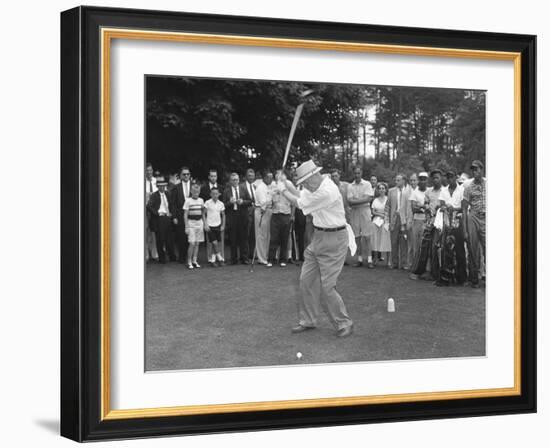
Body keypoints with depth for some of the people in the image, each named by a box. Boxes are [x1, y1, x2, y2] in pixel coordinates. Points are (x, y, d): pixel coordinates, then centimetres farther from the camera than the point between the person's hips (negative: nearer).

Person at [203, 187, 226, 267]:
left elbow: (223, 215, 12)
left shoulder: (221, 204, 3)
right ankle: (220, 258, 1)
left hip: (218, 225, 4)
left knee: (217, 244, 3)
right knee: (214, 243, -12)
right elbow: (203, 214, -1)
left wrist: (223, 225, 4)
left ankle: (211, 260, 11)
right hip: (210, 226, -4)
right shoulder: (207, 203, -6)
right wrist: (205, 224, -8)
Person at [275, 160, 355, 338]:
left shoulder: (326, 191, -26)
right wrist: (286, 183, 11)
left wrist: (282, 190, 2)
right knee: (306, 280, 10)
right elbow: (300, 195, 20)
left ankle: (344, 324, 7)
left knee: (326, 286, -7)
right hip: (319, 237, 10)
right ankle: (307, 321, 22)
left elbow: (298, 203, -14)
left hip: (333, 239, -10)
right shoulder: (319, 185, 4)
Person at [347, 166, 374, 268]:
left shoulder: (367, 184, 2)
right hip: (354, 212, 2)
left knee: (366, 236, -6)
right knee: (357, 237, 4)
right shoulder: (350, 186, 7)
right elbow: (350, 202, -2)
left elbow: (368, 199, -9)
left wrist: (355, 201, -8)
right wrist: (362, 200, -11)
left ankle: (369, 259, -5)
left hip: (365, 210, -2)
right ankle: (359, 259, 10)